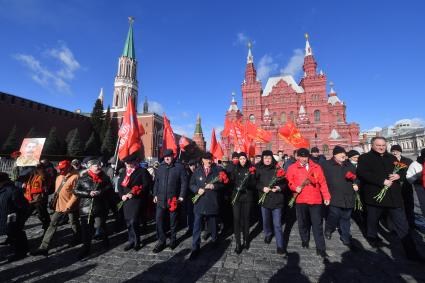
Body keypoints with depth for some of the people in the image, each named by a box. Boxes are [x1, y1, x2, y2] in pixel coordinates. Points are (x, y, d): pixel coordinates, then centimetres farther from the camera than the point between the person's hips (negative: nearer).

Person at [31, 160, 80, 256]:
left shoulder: (75, 177, -23)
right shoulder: (59, 177, 4)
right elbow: (56, 191, 18)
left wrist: (68, 206, -21)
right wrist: (54, 202, 16)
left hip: (70, 206, -7)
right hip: (59, 205, 7)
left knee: (74, 224, 13)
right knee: (53, 225, 10)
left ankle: (77, 239, 36)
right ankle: (44, 247, 23)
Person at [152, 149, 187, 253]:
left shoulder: (179, 167, -6)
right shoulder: (160, 168, 7)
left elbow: (184, 182, -6)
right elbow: (156, 182, 13)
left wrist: (181, 196, -10)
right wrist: (155, 195, 7)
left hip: (174, 199, -3)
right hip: (161, 199, 3)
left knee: (173, 220, 12)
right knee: (159, 219, 1)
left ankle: (173, 239, 33)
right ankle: (161, 241, 18)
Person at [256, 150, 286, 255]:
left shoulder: (277, 169, -5)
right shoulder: (259, 170, 0)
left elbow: (284, 183, 0)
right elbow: (255, 183, 1)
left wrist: (279, 188, -18)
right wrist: (262, 188, -15)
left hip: (276, 199, -2)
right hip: (264, 199, 3)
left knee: (277, 224, 1)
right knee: (266, 220, 20)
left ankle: (280, 246, 15)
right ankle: (268, 234, 47)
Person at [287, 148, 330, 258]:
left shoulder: (316, 167, 7)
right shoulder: (292, 168, 1)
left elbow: (323, 183, 6)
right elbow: (289, 182, 0)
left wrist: (326, 196, 2)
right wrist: (296, 188, -18)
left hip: (315, 200, 1)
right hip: (300, 200, 0)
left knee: (317, 225, 5)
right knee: (303, 223, 13)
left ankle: (321, 248, 16)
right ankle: (305, 241, 36)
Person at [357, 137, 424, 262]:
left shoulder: (392, 157, 13)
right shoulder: (365, 158, -5)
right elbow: (362, 173, -18)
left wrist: (398, 175, -5)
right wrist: (382, 181, -22)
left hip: (394, 196, 4)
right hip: (375, 196, -4)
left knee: (402, 225, 5)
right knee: (373, 220, 15)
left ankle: (411, 252, 14)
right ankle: (372, 237, 38)